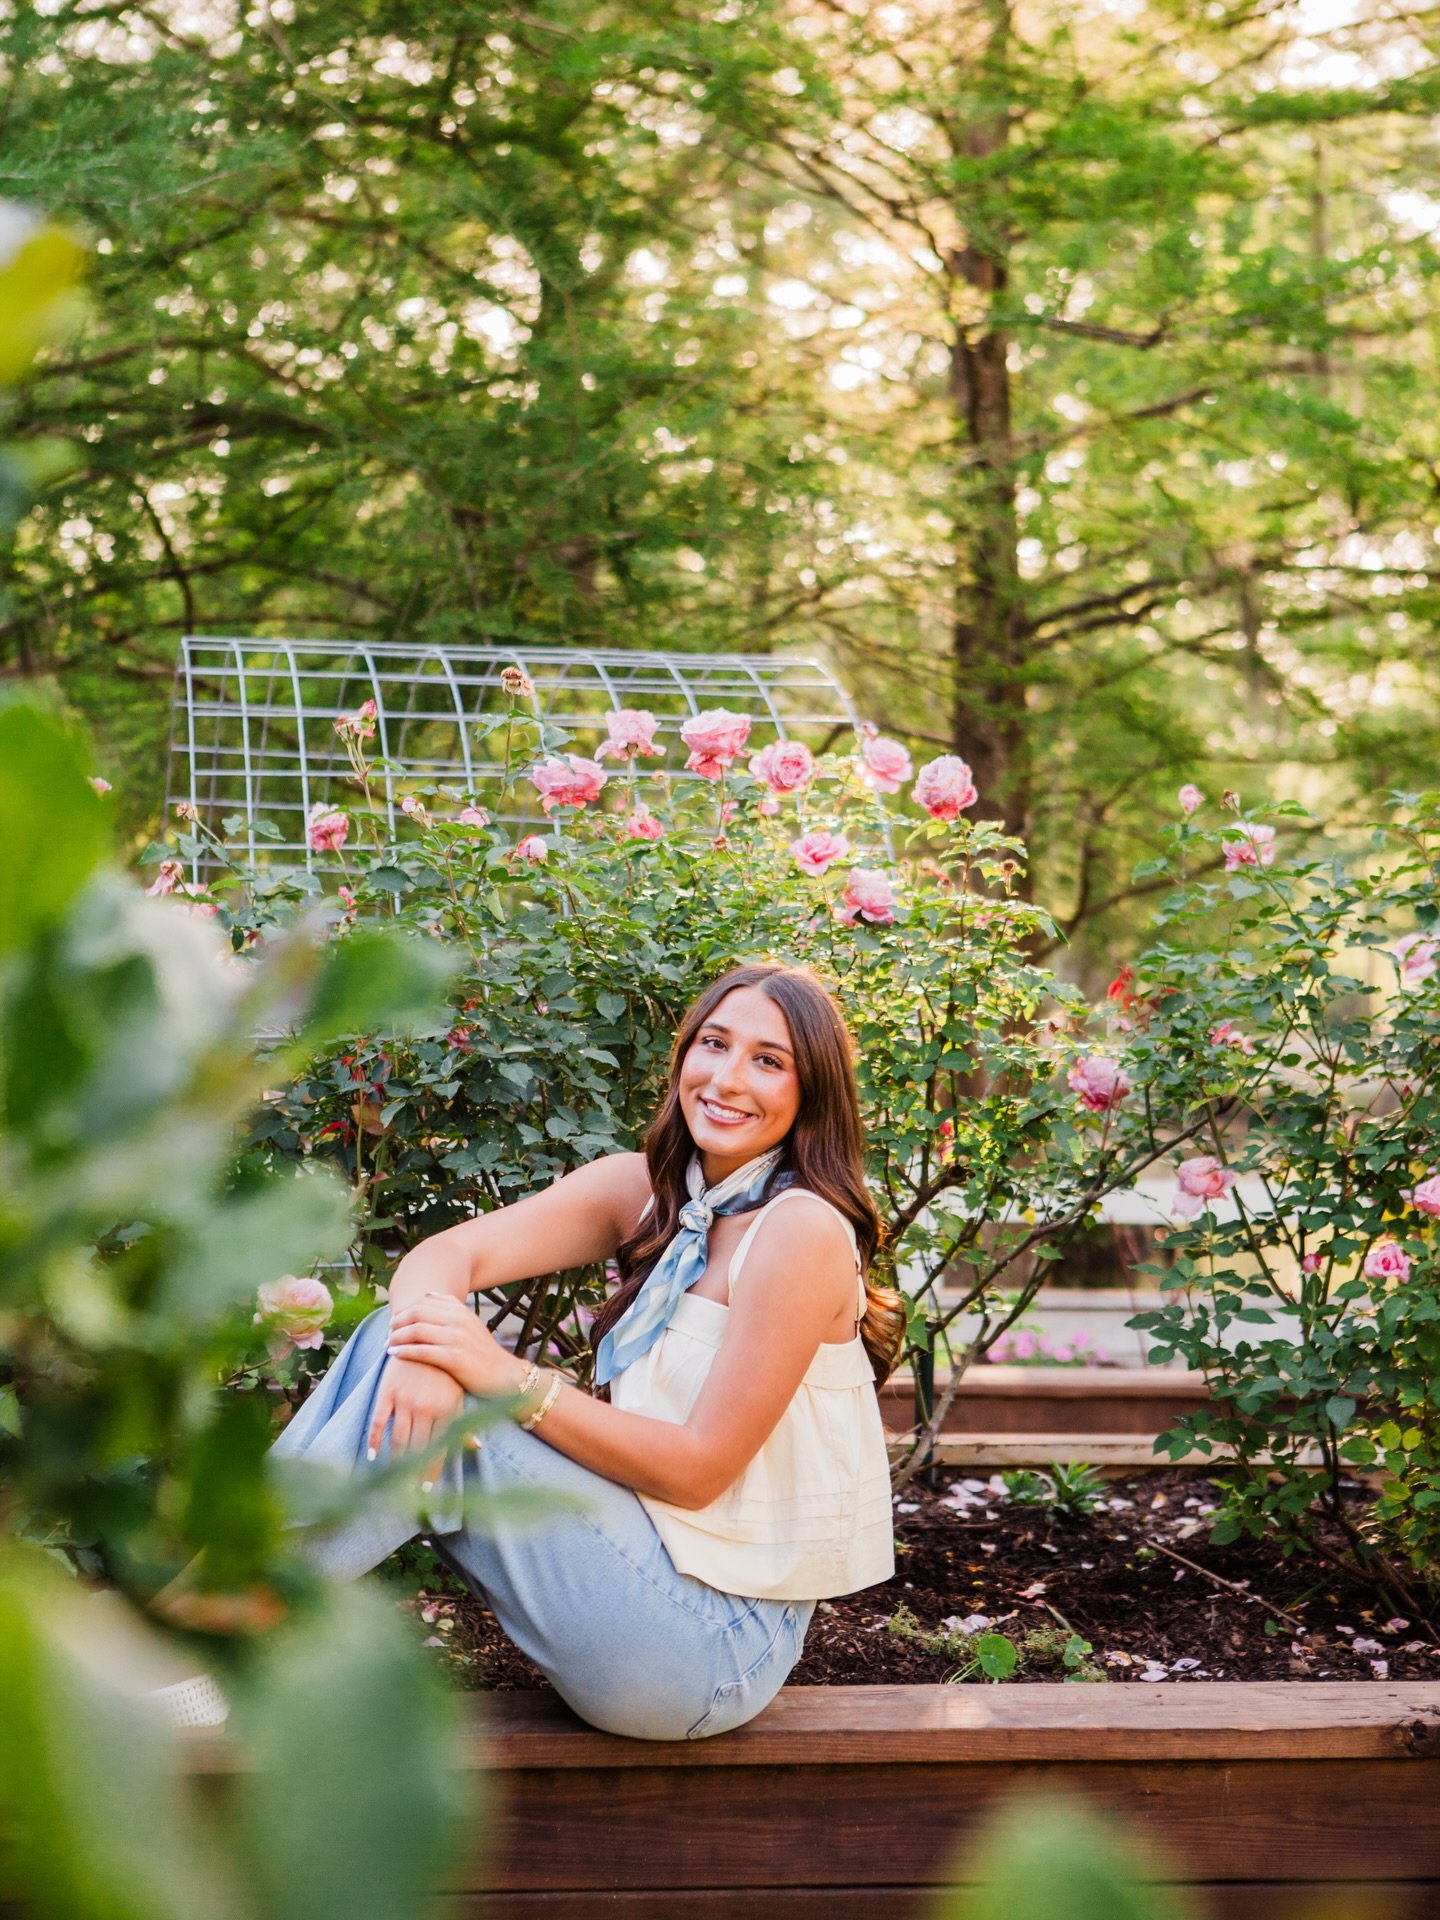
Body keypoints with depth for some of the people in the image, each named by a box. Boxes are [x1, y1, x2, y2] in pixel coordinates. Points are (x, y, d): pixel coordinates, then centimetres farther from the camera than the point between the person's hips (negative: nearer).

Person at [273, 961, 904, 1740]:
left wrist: (509, 1380, -24)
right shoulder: (644, 1190, 6)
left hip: (714, 1636, -7)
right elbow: (449, 1251, -4)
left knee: (436, 1412, -20)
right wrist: (424, 1343, -28)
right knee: (395, 1342, -5)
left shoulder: (803, 1229, -15)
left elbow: (700, 1467, -18)